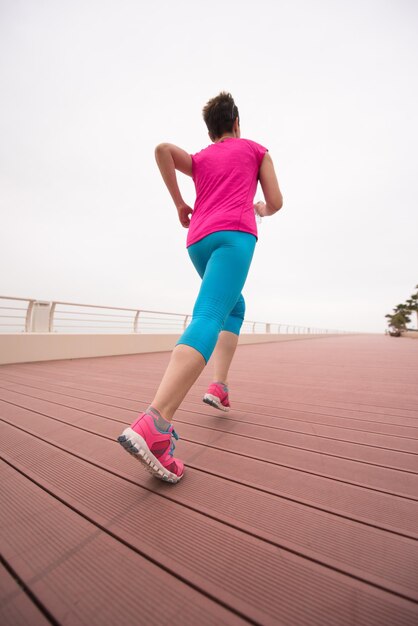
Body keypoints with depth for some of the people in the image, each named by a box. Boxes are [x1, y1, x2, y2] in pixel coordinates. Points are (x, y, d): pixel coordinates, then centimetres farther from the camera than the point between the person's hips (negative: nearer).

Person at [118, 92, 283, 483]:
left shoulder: (200, 160, 28)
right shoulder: (255, 149, 24)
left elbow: (163, 148, 10)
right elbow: (275, 201, 15)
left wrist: (179, 203, 12)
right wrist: (261, 210, 37)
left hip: (198, 241, 5)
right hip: (234, 235, -5)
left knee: (235, 307, 20)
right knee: (208, 318, -23)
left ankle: (219, 386, 8)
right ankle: (154, 424, -37)